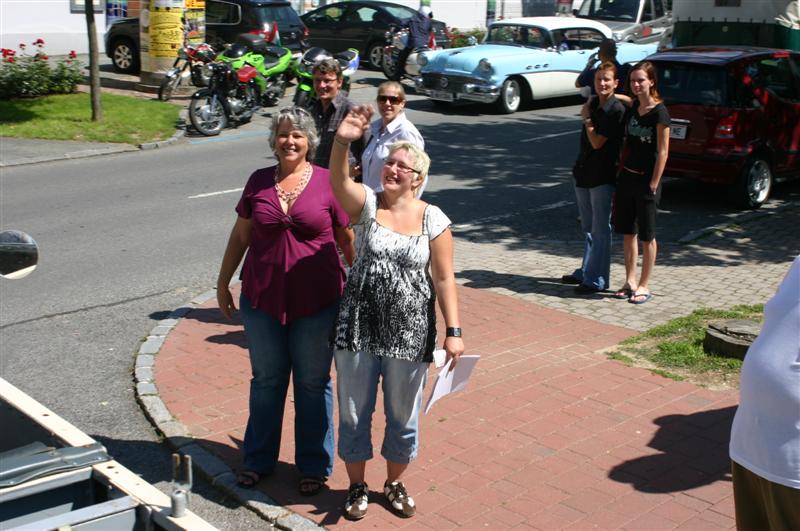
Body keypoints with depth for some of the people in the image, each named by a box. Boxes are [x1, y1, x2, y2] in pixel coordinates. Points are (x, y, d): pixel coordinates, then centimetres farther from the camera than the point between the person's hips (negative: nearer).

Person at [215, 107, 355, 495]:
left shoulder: (328, 182, -5)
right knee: (266, 379, 16)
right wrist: (223, 282, 12)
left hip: (316, 302, -2)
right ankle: (258, 459, 33)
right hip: (262, 298, 3)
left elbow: (348, 240, 0)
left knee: (313, 383, 10)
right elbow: (240, 235, 10)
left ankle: (314, 465, 26)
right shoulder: (259, 182, 2)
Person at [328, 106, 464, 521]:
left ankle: (395, 483, 39)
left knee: (403, 414, 15)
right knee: (353, 412, 12)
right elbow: (338, 181, -26)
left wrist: (453, 331, -6)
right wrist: (342, 142, -44)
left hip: (410, 332, 0)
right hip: (358, 328, 0)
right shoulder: (367, 203, -4)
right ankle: (357, 486, 34)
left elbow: (444, 278, -3)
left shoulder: (433, 219, -4)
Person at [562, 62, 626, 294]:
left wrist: (587, 118, -8)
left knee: (600, 230, -2)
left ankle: (597, 279, 4)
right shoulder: (592, 104, 9)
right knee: (588, 228, 17)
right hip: (584, 172, 8)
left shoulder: (617, 110, -14)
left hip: (603, 176, -8)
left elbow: (597, 142, -16)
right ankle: (586, 272, 29)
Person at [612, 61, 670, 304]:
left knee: (647, 236, 4)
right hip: (626, 176, 7)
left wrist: (654, 183, -14)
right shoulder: (632, 107, 8)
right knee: (628, 232, 12)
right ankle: (630, 281, 23)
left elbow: (663, 151, -13)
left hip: (646, 180, -7)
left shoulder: (659, 111, -12)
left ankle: (644, 286, 13)